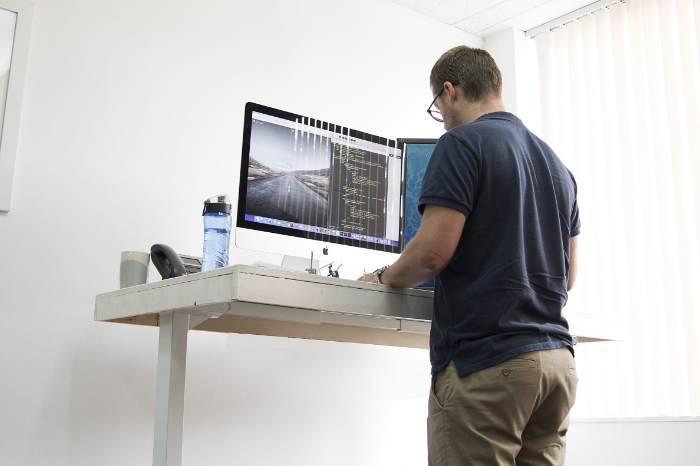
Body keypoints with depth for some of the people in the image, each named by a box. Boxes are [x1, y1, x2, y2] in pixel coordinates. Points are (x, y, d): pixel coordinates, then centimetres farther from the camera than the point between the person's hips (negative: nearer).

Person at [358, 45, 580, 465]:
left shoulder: (462, 143, -6)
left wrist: (384, 278, 4)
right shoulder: (556, 163, 18)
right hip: (558, 359, 8)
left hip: (486, 360, -8)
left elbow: (433, 252, -15)